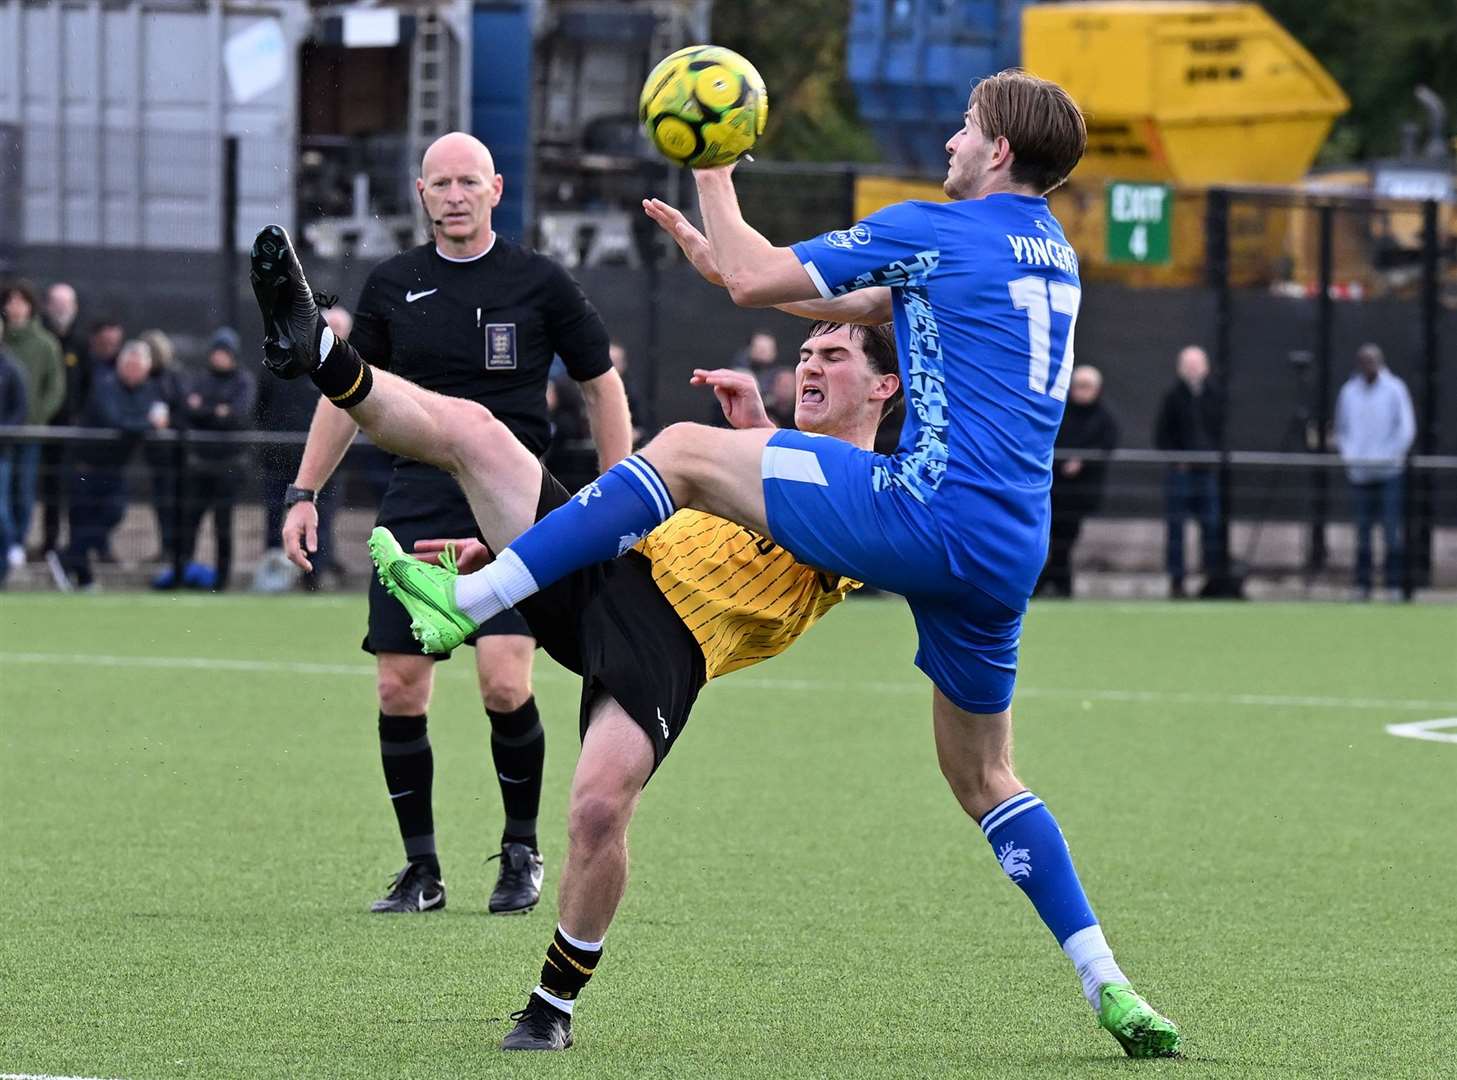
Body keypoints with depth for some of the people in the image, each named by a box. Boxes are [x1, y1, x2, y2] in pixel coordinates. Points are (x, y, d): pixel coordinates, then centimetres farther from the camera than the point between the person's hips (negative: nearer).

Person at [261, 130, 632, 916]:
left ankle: (521, 853, 5)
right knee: (399, 691, -3)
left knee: (504, 682, -16)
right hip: (416, 500, 3)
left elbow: (602, 385, 10)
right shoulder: (392, 287, 8)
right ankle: (420, 870, 10)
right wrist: (304, 493, 12)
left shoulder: (539, 283, 2)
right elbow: (345, 393, 18)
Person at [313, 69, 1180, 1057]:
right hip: (1010, 556, 8)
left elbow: (756, 279, 0)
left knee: (685, 453, 0)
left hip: (928, 511, -8)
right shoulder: (1052, 252, 21)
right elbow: (860, 303, 32)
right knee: (982, 777, 19)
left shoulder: (937, 230, -3)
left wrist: (713, 173, 17)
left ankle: (463, 603, -6)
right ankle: (1109, 990, 11)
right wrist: (721, 258, 34)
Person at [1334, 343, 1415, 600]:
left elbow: (1406, 429, -2)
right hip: (1359, 472, 3)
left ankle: (1394, 583, -4)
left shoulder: (1395, 389, 0)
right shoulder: (1349, 391, 10)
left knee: (1391, 530, -6)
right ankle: (1362, 584, 6)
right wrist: (1348, 455, 3)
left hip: (1388, 472, -3)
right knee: (1362, 529, 3)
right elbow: (1342, 429, 19)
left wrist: (1388, 457, -9)